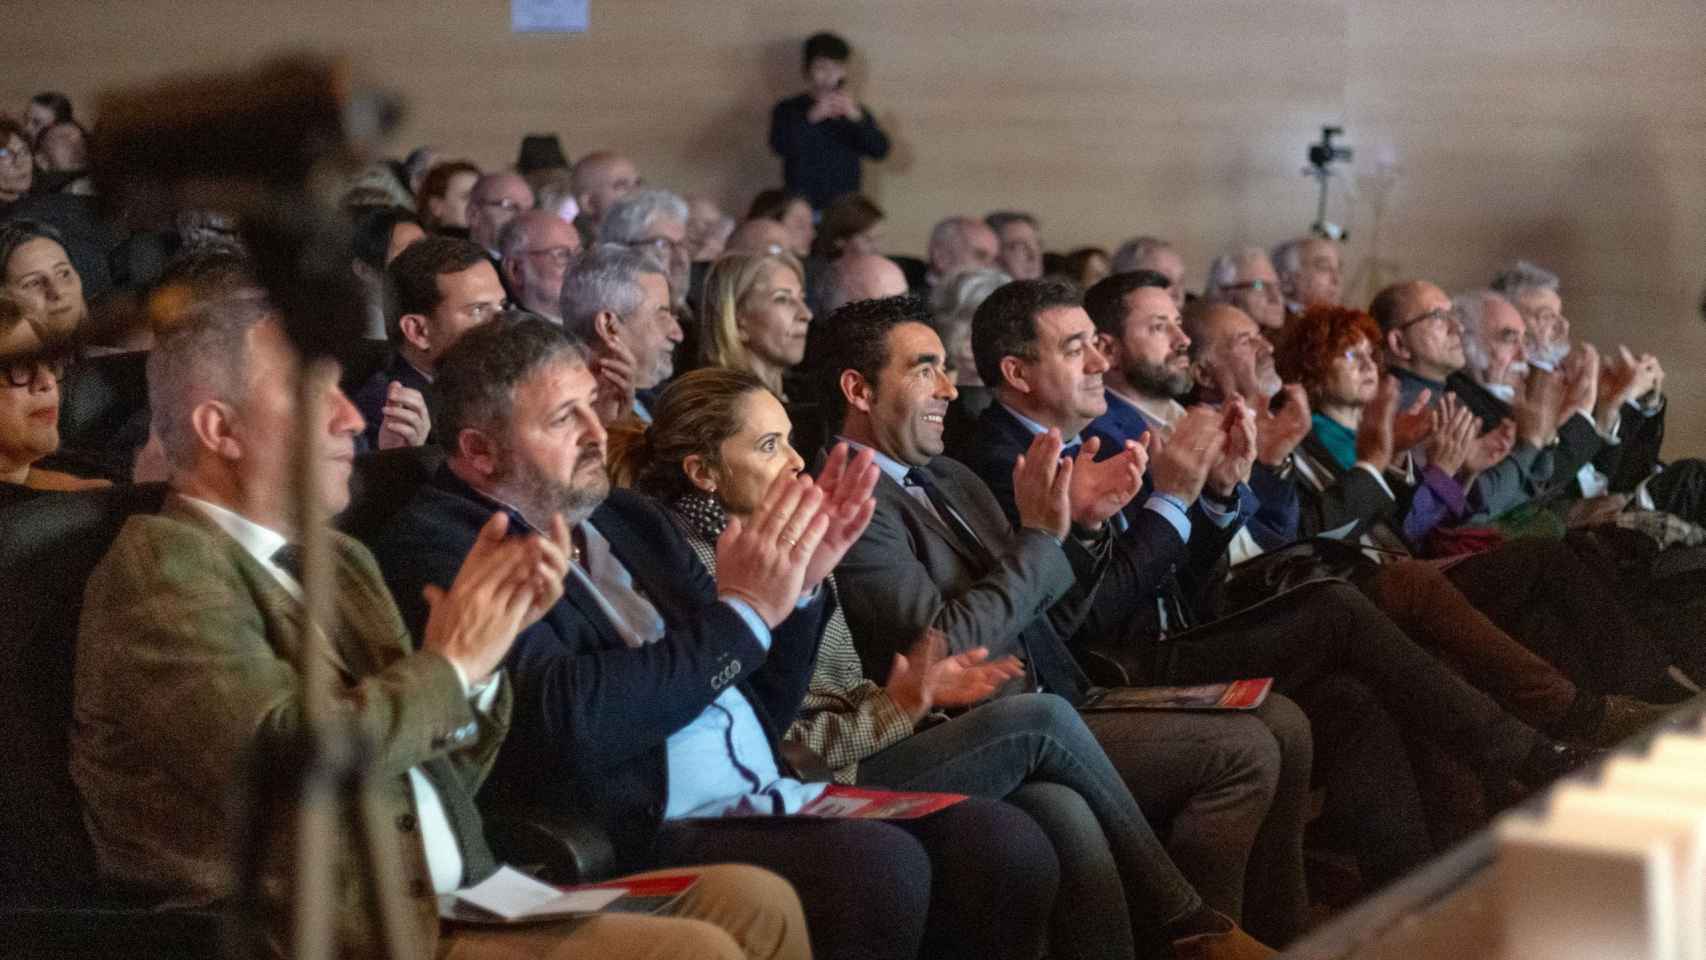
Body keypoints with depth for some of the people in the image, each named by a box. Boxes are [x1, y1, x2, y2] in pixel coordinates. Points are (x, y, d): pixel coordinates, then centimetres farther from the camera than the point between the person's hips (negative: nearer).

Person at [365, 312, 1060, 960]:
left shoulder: (624, 519, 19)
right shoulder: (431, 547, -4)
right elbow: (569, 717, -19)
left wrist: (798, 583, 4)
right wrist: (742, 613, -12)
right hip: (639, 838, -7)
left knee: (1005, 844, -13)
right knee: (880, 866, -29)